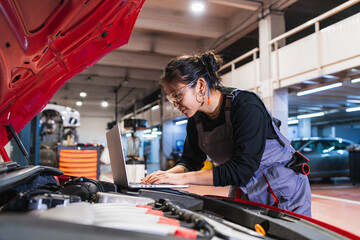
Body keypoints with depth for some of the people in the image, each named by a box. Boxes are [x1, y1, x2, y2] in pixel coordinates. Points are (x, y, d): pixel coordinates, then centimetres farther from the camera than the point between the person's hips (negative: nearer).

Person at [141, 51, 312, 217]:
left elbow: (242, 169, -32)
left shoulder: (246, 106, -26)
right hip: (243, 194, 6)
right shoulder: (196, 119, -3)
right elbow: (190, 161, 4)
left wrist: (183, 178, -33)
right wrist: (168, 174, -19)